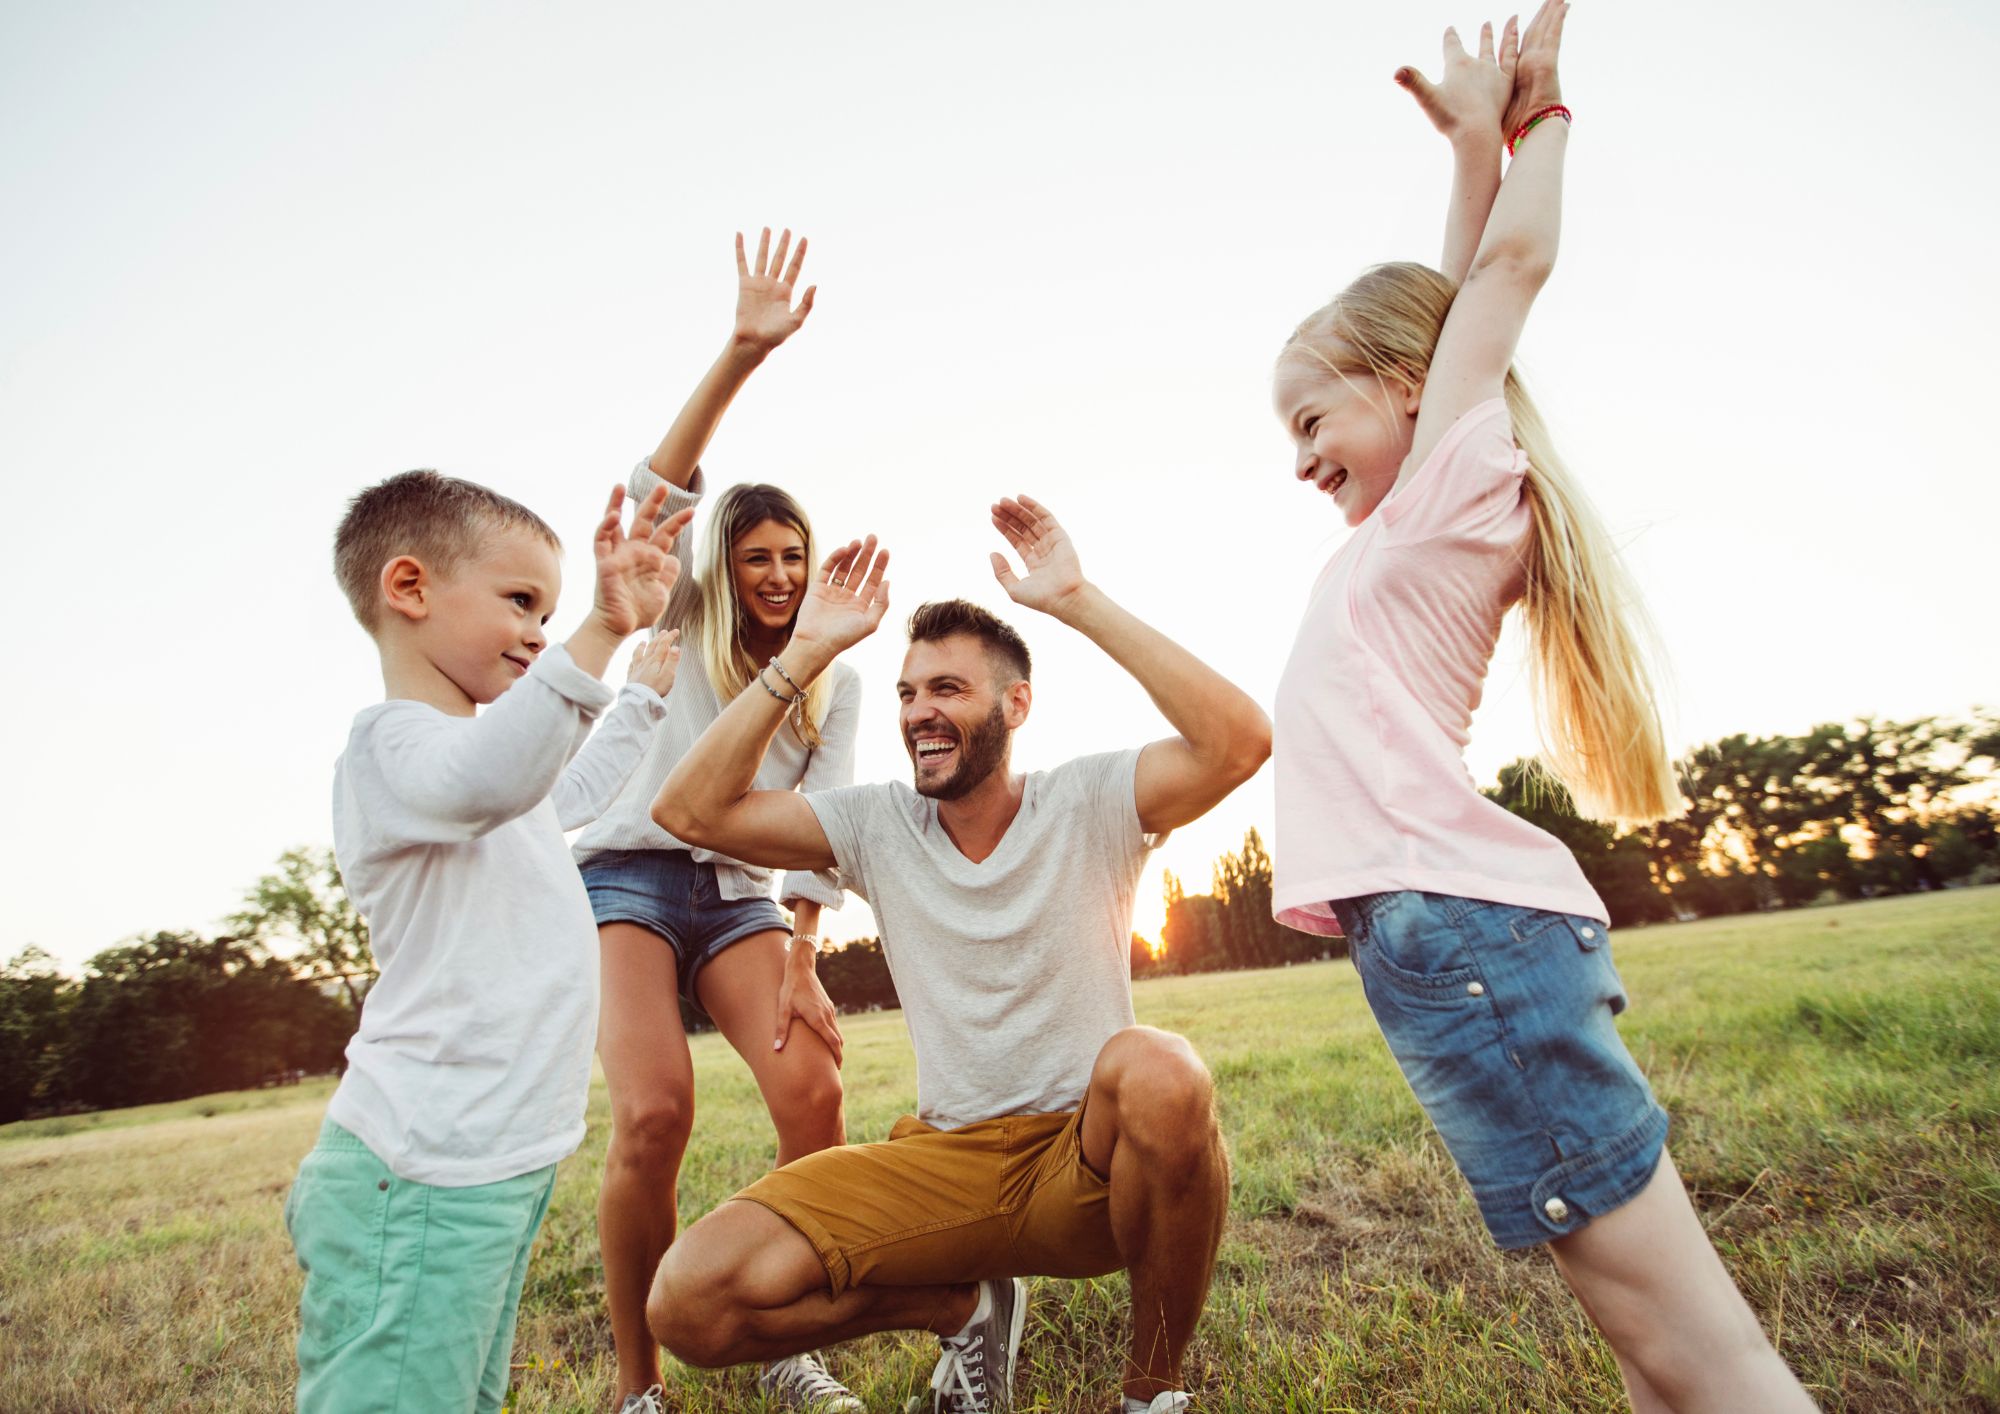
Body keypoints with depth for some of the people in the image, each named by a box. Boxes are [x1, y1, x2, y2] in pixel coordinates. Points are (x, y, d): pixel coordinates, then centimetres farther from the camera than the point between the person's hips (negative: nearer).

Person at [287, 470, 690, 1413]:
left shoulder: (497, 743, 19)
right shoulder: (393, 743, -14)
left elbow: (570, 795, 40)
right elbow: (490, 779, -38)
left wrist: (645, 694, 46)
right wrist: (599, 634, -48)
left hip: (500, 1160, 10)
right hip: (422, 1178, -10)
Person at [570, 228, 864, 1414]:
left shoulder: (836, 682, 9)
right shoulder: (685, 629, 5)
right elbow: (658, 491, -11)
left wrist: (800, 961, -12)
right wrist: (743, 353, -23)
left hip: (742, 895, 2)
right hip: (629, 875, -2)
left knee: (815, 1095, -19)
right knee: (654, 1114, -23)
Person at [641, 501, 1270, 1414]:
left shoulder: (1090, 804, -6)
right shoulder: (877, 826, 2)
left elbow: (1239, 743, -24)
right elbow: (692, 809, -6)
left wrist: (1080, 602, -23)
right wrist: (806, 654, -10)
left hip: (1092, 1158, -2)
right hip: (946, 1160, 3)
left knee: (1157, 1072, -39)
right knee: (692, 1298, -18)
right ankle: (965, 1307, 10)